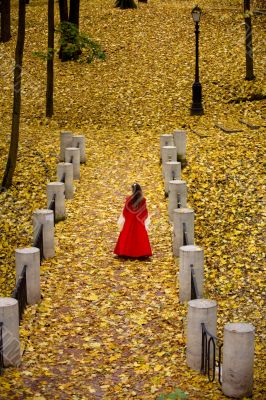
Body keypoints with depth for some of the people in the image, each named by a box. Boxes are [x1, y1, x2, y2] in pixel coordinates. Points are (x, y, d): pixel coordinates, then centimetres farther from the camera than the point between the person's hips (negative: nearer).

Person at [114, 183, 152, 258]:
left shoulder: (129, 199, -11)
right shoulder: (143, 200, -9)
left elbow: (125, 210, -4)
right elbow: (145, 212, -4)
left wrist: (122, 220, 8)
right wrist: (145, 221, 7)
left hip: (129, 221, 0)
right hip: (139, 222, 1)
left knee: (127, 237, 10)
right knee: (140, 237, 8)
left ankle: (125, 252, 11)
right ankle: (141, 253, 6)